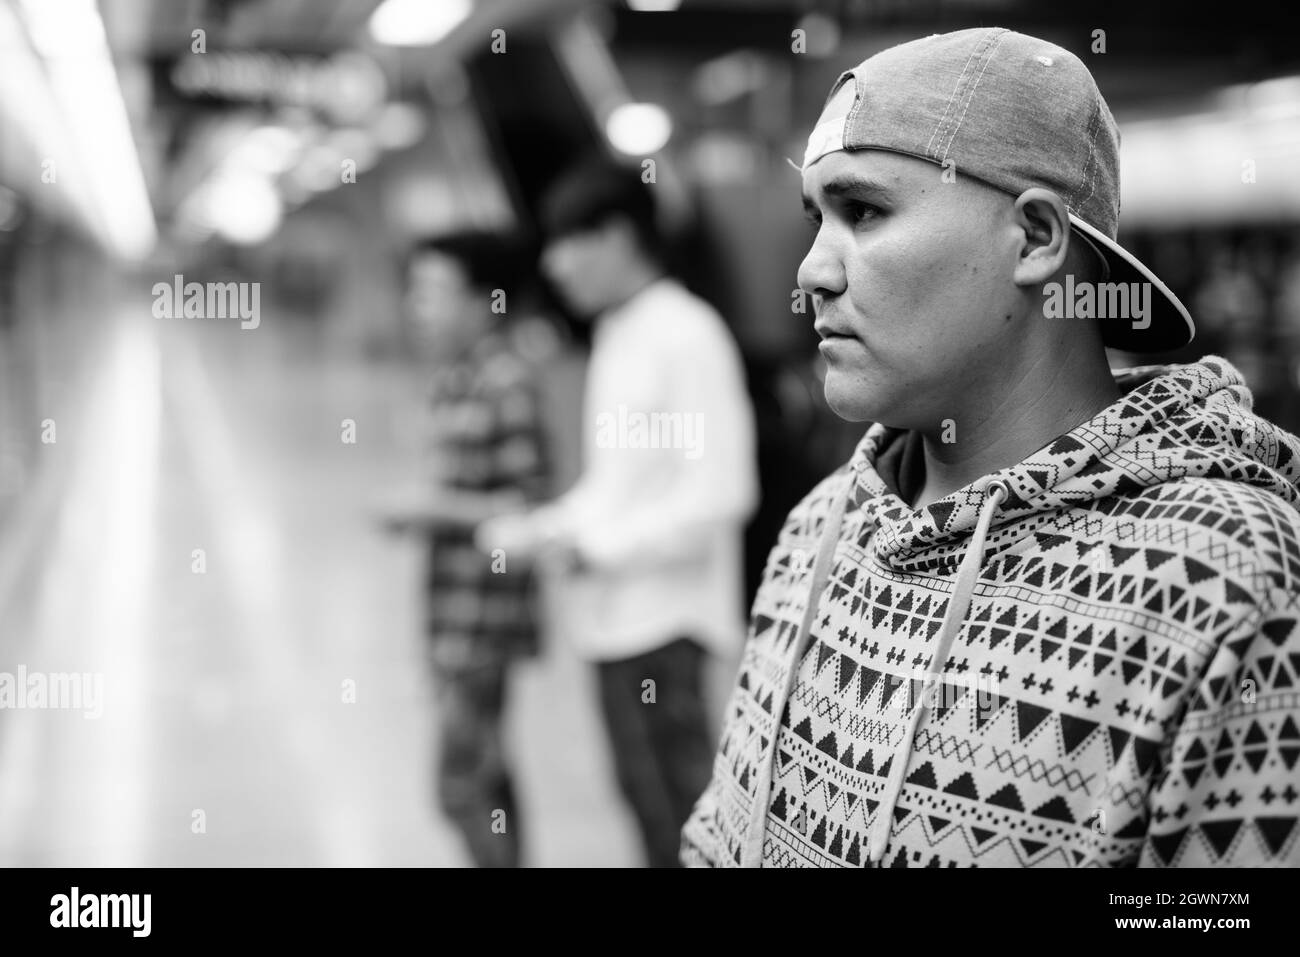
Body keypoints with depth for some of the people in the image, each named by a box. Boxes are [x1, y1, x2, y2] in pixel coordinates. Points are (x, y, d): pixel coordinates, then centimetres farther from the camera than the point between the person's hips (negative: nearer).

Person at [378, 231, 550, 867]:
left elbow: (532, 506, -19)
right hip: (450, 608, 9)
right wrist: (417, 510, 4)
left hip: (484, 613, -9)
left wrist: (437, 506, -17)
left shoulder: (508, 384, -16)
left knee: (461, 787, -7)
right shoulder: (451, 378, 10)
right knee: (486, 773, 18)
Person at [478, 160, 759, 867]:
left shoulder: (686, 335, -14)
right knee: (644, 796, 17)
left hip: (663, 618, -9)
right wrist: (536, 530, 8)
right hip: (617, 617, 9)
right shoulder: (617, 335, 13)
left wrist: (597, 545, -17)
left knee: (677, 807, -5)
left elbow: (720, 494, -19)